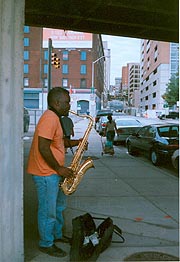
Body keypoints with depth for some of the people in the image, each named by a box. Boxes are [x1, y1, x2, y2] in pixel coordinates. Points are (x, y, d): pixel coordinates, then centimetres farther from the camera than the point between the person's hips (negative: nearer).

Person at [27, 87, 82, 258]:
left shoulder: (55, 118, 14)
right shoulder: (50, 118, -20)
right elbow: (43, 148, -26)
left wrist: (75, 142, 5)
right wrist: (60, 169, -19)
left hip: (53, 172, 11)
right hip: (46, 173, -11)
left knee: (59, 205, 22)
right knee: (48, 211, 3)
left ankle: (57, 235, 39)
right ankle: (46, 244, 20)